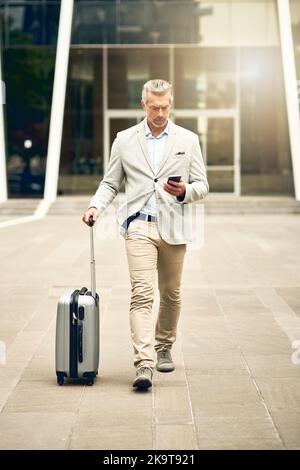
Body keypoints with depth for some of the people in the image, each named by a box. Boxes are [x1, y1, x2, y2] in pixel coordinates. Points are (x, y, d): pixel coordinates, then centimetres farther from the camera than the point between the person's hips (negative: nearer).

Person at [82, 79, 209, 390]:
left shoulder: (188, 140, 8)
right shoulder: (125, 140, 7)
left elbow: (202, 186, 7)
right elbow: (110, 183, 10)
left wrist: (184, 191, -15)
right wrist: (96, 205, -9)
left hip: (173, 227, 2)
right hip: (139, 226, -2)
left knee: (171, 294, 13)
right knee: (142, 294, -13)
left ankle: (164, 348, 33)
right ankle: (144, 364, -20)